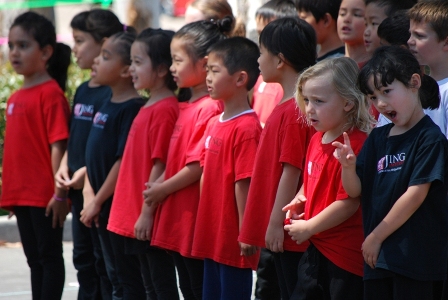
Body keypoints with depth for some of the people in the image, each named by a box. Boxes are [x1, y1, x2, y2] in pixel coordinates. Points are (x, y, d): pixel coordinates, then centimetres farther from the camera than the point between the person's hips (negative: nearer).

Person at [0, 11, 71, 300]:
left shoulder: (51, 93, -12)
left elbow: (58, 145, -15)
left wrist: (60, 193, -18)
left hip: (45, 196, -8)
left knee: (49, 257, -1)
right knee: (34, 259, 13)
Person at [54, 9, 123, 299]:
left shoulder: (113, 93, -16)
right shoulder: (83, 91, 13)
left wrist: (88, 171, -21)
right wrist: (64, 166, 5)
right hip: (78, 189, 9)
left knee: (105, 260, -2)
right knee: (83, 256, 16)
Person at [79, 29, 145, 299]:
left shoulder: (132, 108, -17)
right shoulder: (107, 104, 11)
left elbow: (124, 160, -20)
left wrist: (98, 201, -15)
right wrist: (89, 194, 7)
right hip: (103, 208, 9)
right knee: (114, 274, 15)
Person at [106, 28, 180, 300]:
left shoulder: (165, 109, -15)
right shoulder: (149, 107, 13)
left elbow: (159, 165, -18)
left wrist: (146, 213, -19)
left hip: (147, 222, -10)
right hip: (129, 218, 10)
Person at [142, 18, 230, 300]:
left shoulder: (210, 108, -17)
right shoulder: (187, 107, 13)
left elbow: (198, 166, -20)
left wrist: (163, 189, -10)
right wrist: (158, 184, 6)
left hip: (196, 220, -9)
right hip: (177, 219, 9)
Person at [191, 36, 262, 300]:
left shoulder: (247, 127, -17)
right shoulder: (214, 123, 10)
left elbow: (244, 184, -19)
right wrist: (203, 225, 14)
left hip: (233, 240, -9)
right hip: (213, 237, 9)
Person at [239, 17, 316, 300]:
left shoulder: (295, 110, -17)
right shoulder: (288, 106, 13)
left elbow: (291, 171, -19)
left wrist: (276, 223, -18)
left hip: (287, 229, -10)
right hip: (283, 229, 10)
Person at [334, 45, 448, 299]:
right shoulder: (378, 138, 12)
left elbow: (415, 194, -13)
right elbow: (355, 190, 10)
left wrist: (376, 237, -9)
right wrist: (348, 165, -13)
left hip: (415, 257, -7)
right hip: (378, 254, 7)